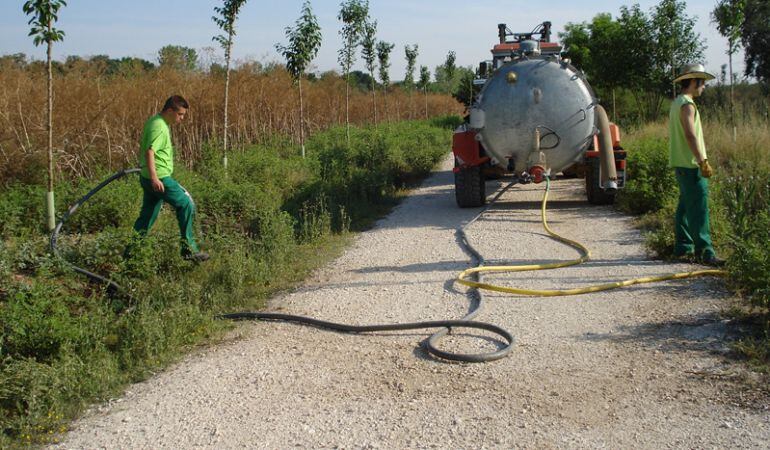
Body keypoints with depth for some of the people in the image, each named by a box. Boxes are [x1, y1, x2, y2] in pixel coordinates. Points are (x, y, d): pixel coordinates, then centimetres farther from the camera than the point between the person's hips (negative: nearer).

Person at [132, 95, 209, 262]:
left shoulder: (155, 122, 16)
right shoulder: (159, 127, -16)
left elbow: (144, 149, 28)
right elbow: (150, 152, -28)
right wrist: (154, 178, -36)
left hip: (151, 178, 10)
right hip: (159, 178, -10)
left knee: (147, 216, 14)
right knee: (186, 204, -3)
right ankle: (189, 249, 2)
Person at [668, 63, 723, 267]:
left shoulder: (677, 103, 18)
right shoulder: (687, 104, -13)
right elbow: (690, 135, -22)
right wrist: (703, 162, -22)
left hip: (681, 164, 10)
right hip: (690, 164, -10)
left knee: (686, 206, 14)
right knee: (699, 207, -11)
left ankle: (683, 247, 19)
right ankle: (704, 251, -12)